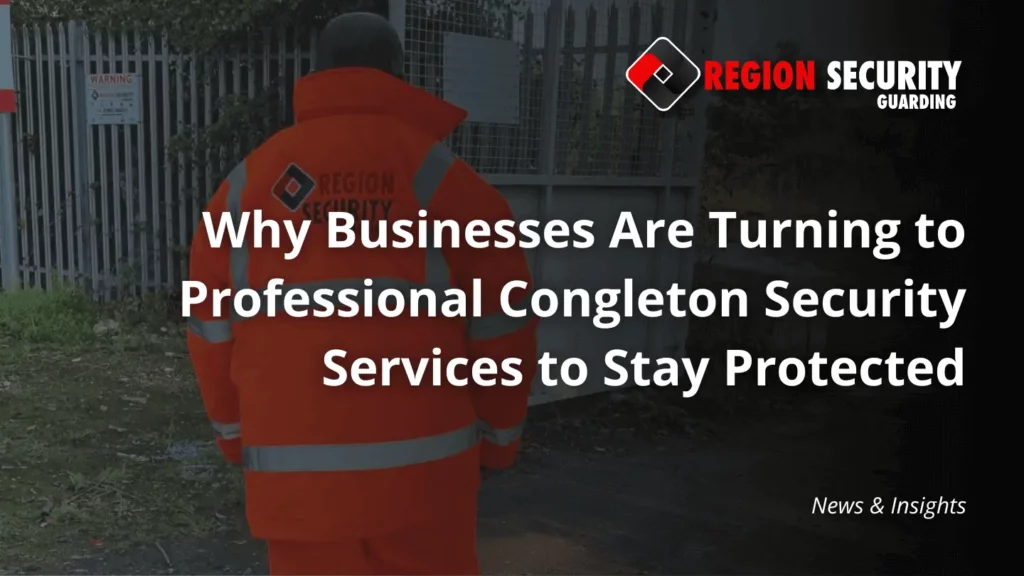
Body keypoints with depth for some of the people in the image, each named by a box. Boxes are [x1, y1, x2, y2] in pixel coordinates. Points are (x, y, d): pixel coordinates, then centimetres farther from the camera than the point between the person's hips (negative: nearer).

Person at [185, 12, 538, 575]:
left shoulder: (248, 180, 6)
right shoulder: (437, 174, -3)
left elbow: (211, 323, 9)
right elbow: (499, 322, -2)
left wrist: (235, 431, 22)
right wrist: (497, 435, 11)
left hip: (291, 469, 3)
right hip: (418, 466, -2)